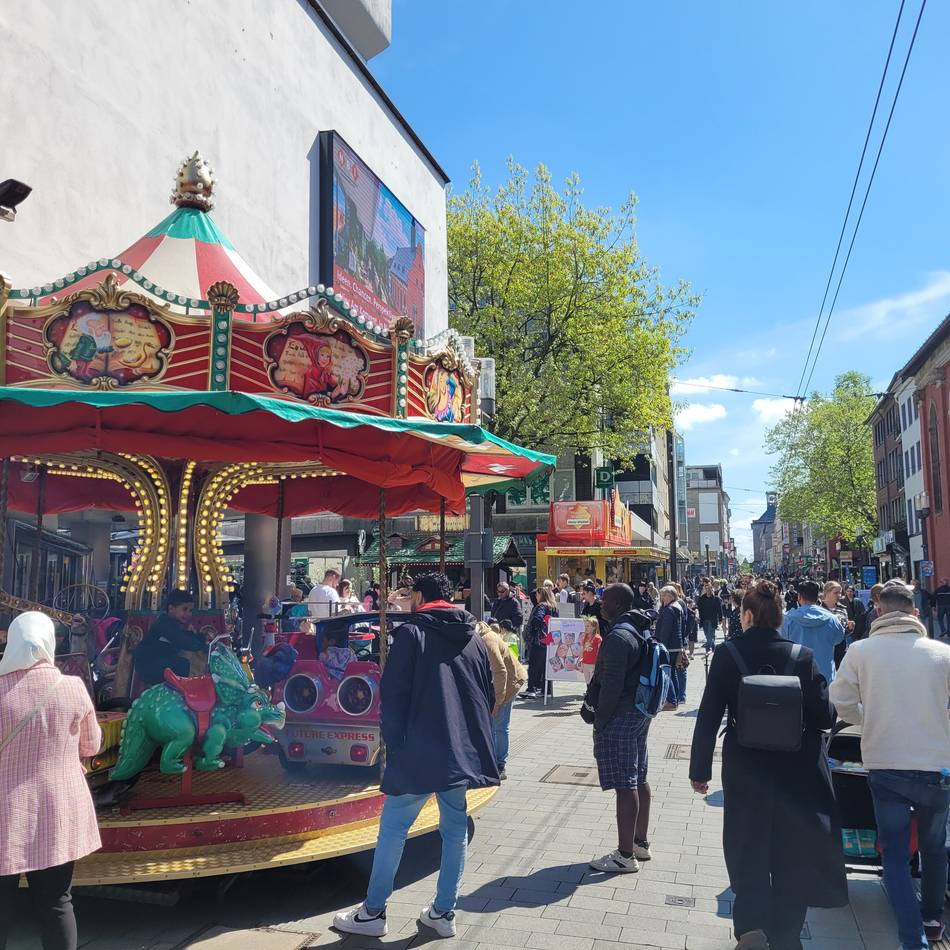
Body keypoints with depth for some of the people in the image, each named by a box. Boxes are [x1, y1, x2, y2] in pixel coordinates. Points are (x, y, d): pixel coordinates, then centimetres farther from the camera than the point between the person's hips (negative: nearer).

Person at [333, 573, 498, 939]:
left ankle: (373, 912, 15)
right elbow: (489, 697, 14)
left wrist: (394, 744, -2)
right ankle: (444, 912, 21)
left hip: (419, 753, -5)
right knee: (455, 830, 14)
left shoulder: (411, 633, -7)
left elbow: (393, 695, -10)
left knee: (393, 829, 6)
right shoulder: (475, 640, 10)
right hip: (463, 752, 6)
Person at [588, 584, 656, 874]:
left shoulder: (618, 637, -20)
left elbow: (612, 684, -23)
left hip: (621, 716, -10)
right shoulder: (641, 630, 12)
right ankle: (640, 843, 29)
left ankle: (625, 855, 2)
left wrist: (600, 720, -14)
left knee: (625, 785, -4)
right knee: (639, 780, 17)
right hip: (641, 713, 10)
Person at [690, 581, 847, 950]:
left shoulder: (726, 656, -11)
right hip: (797, 772, 1)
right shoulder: (803, 656, -10)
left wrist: (699, 769, -1)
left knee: (748, 850, 17)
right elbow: (825, 716, -8)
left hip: (745, 771, -1)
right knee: (791, 855, 18)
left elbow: (708, 718, -10)